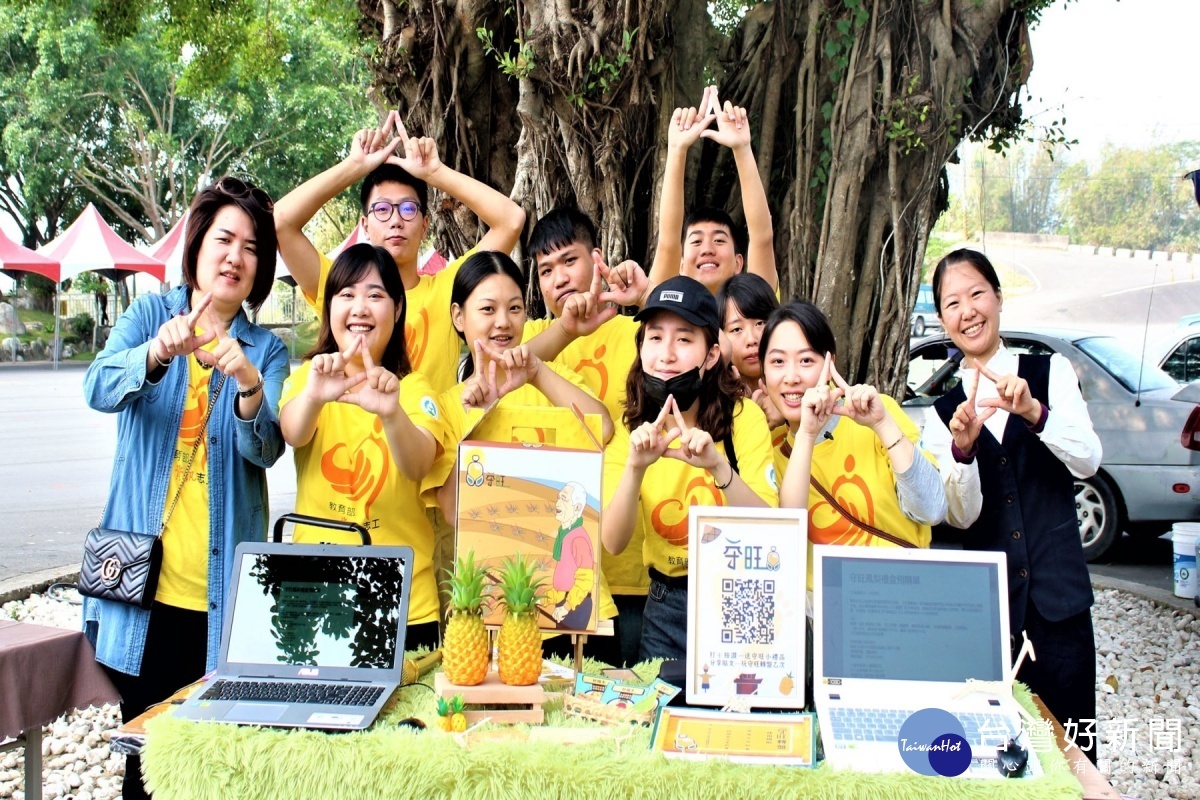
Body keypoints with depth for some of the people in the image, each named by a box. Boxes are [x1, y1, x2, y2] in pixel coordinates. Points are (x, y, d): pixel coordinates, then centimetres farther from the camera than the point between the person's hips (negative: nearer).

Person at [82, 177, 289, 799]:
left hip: (221, 589, 0)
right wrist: (156, 354, -34)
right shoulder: (148, 316, 5)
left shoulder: (266, 350, 4)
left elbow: (266, 449, -10)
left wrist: (249, 385, -30)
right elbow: (99, 390, -14)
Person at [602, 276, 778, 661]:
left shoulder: (743, 416, -13)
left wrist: (718, 466, -36)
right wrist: (635, 468, -31)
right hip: (666, 605, 2)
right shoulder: (630, 430, -5)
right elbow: (612, 542, -14)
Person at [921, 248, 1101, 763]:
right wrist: (961, 448, -20)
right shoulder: (942, 410, 6)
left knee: (1070, 743, 0)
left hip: (1057, 591, -1)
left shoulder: (1050, 372, 3)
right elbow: (962, 516, -2)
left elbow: (1087, 462, -9)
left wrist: (1033, 411, -25)